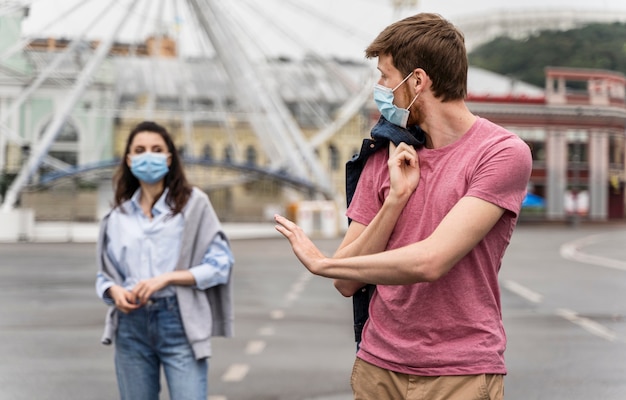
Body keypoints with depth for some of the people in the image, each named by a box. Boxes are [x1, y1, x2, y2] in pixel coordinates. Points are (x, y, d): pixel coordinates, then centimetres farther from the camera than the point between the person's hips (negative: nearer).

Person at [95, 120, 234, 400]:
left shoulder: (193, 203, 2)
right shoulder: (118, 214, 11)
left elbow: (221, 263, -3)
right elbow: (104, 274, 17)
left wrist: (167, 278, -13)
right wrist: (115, 291, -6)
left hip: (180, 322, -3)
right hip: (132, 324, 4)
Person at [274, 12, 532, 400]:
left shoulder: (503, 151, -11)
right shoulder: (386, 157, 6)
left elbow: (429, 261, -20)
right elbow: (348, 282, 3)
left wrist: (318, 261, -9)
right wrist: (396, 199, -11)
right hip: (377, 367, 4)